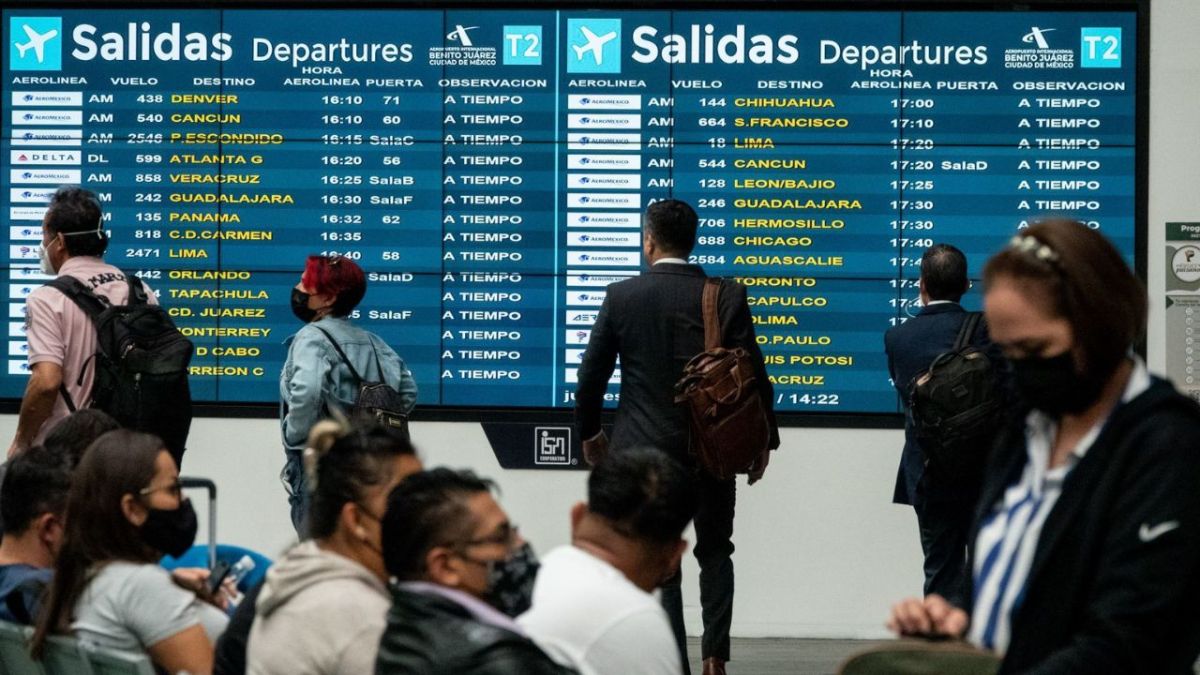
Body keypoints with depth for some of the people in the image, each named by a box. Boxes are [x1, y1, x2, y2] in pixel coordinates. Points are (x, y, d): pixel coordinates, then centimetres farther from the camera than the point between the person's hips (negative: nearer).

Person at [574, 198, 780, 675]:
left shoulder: (621, 297, -4)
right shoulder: (726, 296, -5)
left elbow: (592, 373, 1)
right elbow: (753, 374, -4)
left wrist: (588, 431, 16)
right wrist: (763, 440, 7)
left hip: (644, 447, -1)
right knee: (715, 551, 15)